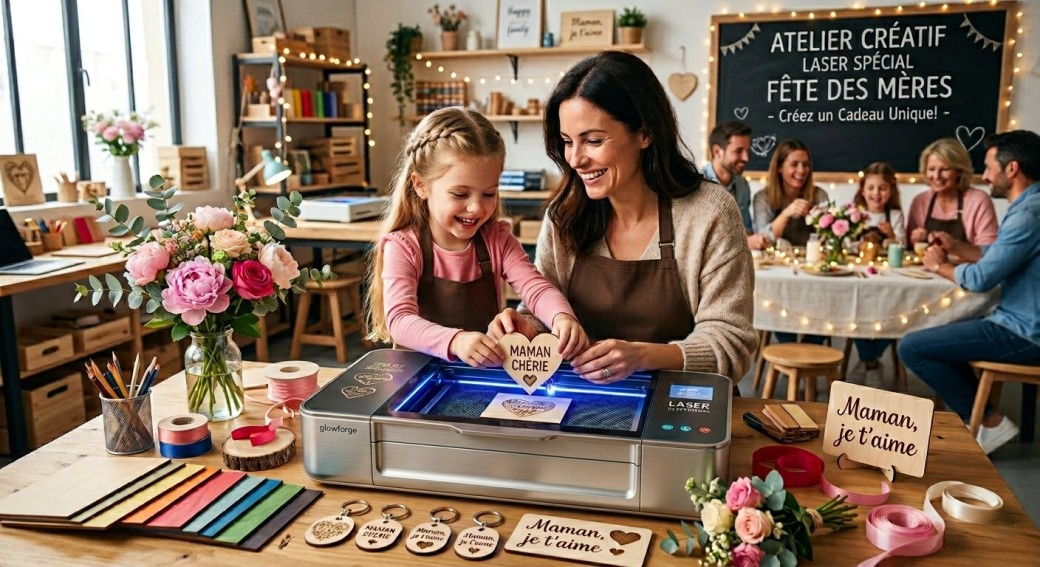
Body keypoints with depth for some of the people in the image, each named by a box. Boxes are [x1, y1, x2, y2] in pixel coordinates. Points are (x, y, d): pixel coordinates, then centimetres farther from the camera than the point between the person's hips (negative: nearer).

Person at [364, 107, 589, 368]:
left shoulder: (497, 240, 2)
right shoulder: (403, 247, -9)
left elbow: (536, 287, -9)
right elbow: (399, 320, -22)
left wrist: (562, 317, -32)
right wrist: (455, 340, -41)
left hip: (489, 369, 3)